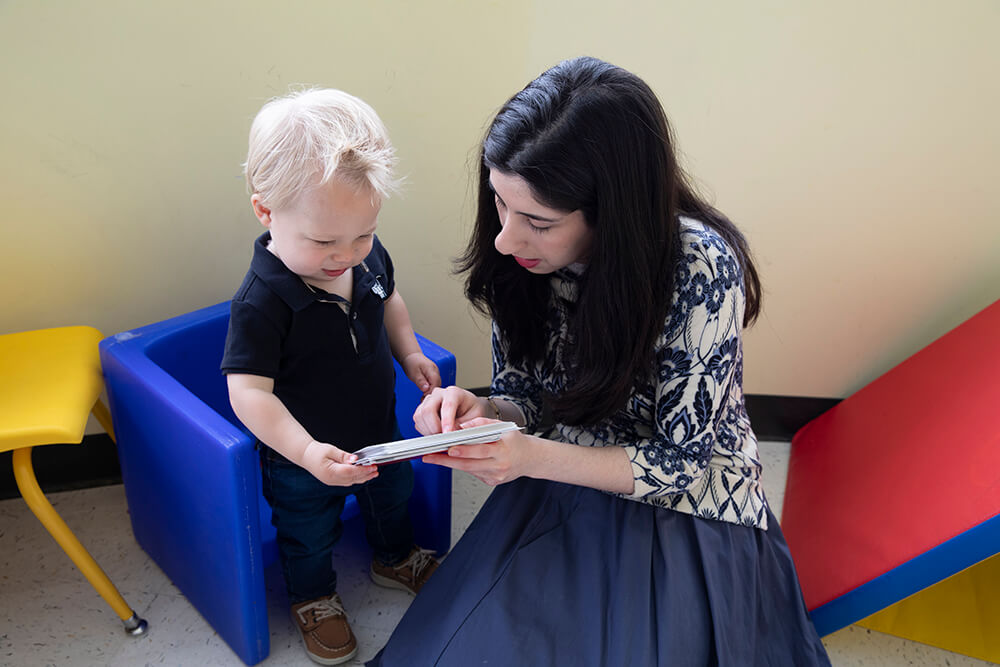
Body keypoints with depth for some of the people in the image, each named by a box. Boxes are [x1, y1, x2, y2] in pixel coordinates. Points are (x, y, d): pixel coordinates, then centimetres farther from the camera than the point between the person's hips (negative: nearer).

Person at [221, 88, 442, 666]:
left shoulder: (369, 254, -15)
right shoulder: (263, 302, -36)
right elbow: (249, 391, -33)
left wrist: (410, 353, -2)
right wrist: (307, 452, -41)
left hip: (379, 431, 6)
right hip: (303, 458, -6)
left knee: (393, 494, 31)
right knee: (310, 534, 21)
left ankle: (396, 557, 62)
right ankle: (314, 597, 52)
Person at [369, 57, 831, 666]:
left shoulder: (702, 270, -26)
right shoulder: (521, 257, -10)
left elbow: (681, 460, -17)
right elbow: (524, 393, 3)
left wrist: (535, 458, -29)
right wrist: (481, 411, -20)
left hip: (683, 514, -3)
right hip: (553, 499, 4)